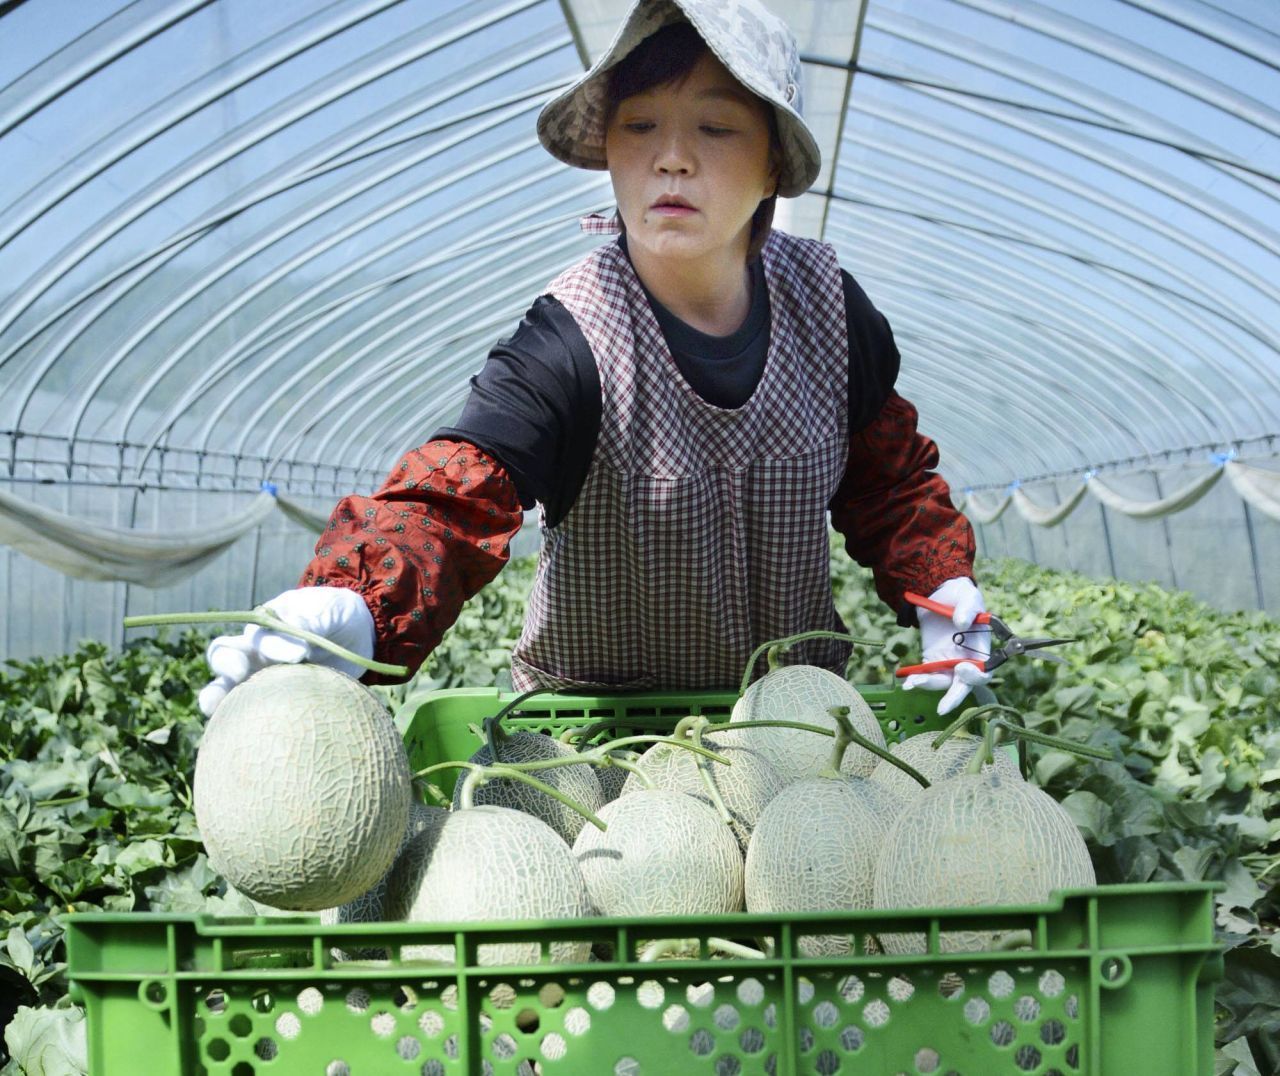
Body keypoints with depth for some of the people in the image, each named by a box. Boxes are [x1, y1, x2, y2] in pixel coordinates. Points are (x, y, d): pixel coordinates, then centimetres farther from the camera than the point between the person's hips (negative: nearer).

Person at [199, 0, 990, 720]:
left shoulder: (827, 305, -7)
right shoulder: (568, 349, -22)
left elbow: (887, 480, 8)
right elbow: (454, 500, -37)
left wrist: (938, 588, -9)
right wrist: (353, 610, -57)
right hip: (599, 721, -2)